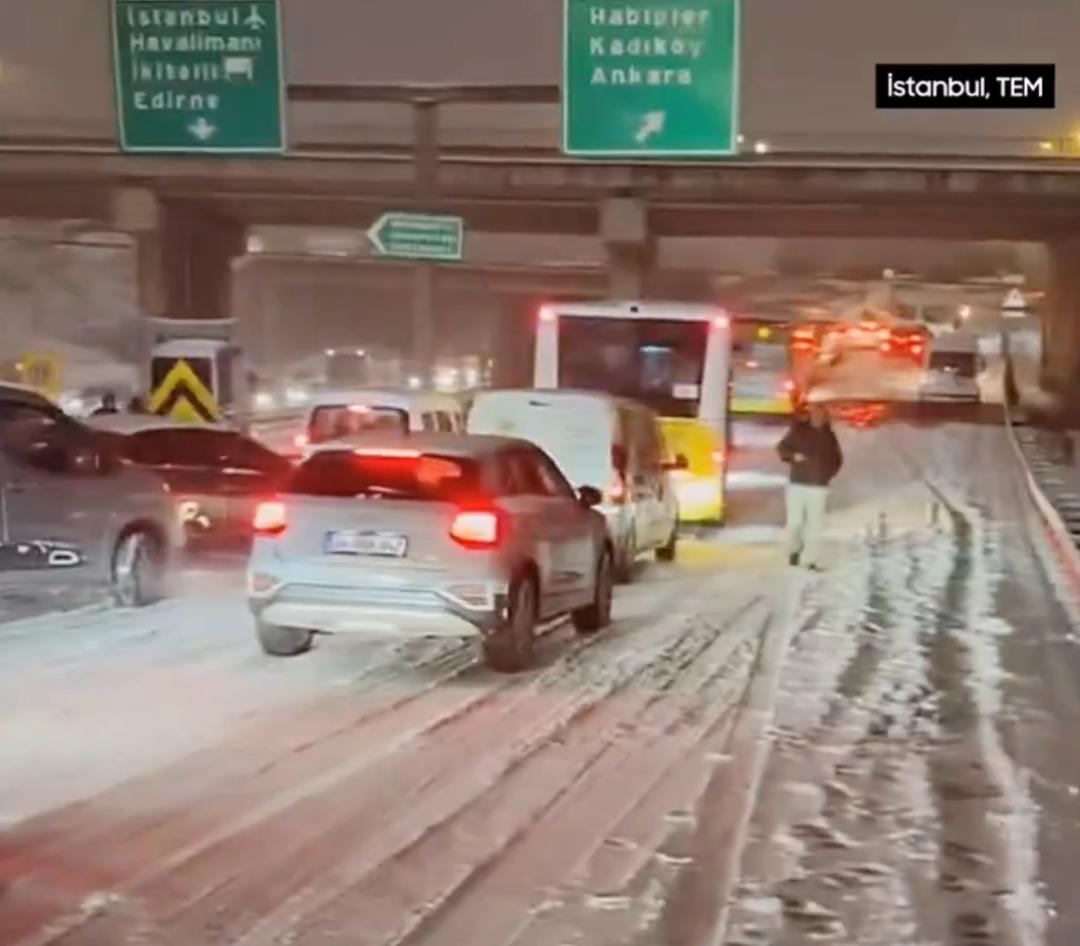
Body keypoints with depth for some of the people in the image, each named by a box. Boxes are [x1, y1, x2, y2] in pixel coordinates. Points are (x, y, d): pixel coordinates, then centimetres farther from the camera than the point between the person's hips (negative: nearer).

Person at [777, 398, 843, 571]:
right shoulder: (798, 431, 0)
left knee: (815, 524, -5)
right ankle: (794, 550, 28)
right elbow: (782, 448, 6)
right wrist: (792, 456, -13)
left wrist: (828, 473, 4)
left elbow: (837, 459, 18)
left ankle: (811, 559, -4)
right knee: (795, 520, 2)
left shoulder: (829, 436, 6)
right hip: (797, 483, -1)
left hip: (819, 486, 1)